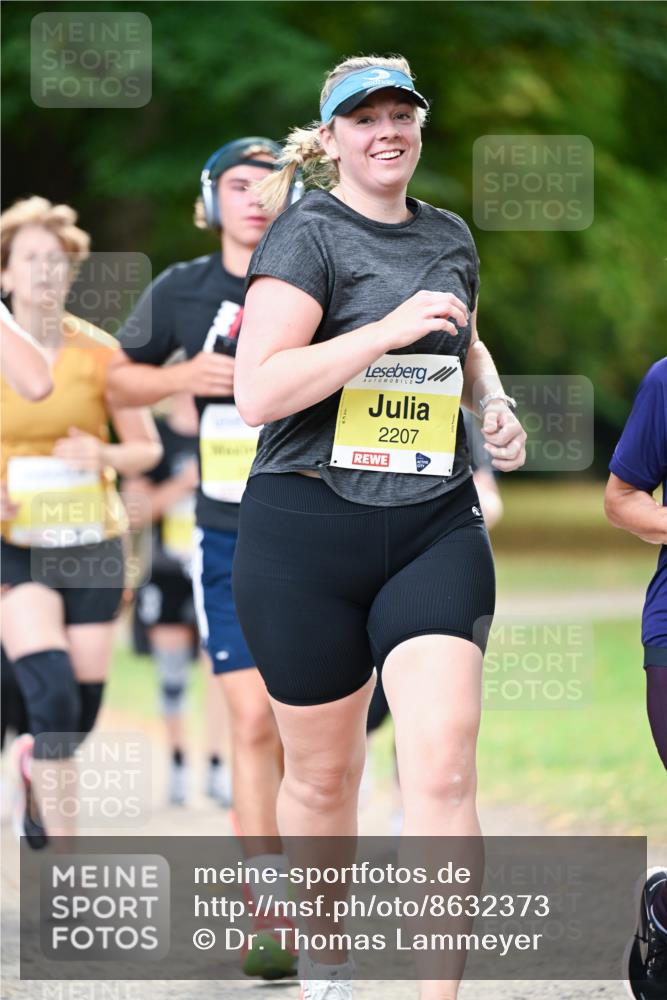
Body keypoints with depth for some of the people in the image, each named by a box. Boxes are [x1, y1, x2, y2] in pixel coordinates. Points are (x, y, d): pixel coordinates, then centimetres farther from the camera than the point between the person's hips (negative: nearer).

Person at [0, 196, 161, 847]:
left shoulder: (101, 354, -1)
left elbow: (146, 448, 5)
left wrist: (103, 456, -16)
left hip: (92, 544, 2)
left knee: (83, 708, 5)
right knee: (52, 691, -19)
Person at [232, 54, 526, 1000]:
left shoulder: (451, 236, 12)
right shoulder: (308, 234, -7)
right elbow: (258, 392, -18)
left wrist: (492, 401, 13)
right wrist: (390, 330, -21)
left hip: (436, 530, 4)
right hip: (307, 533, -3)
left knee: (443, 763, -13)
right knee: (323, 775, 9)